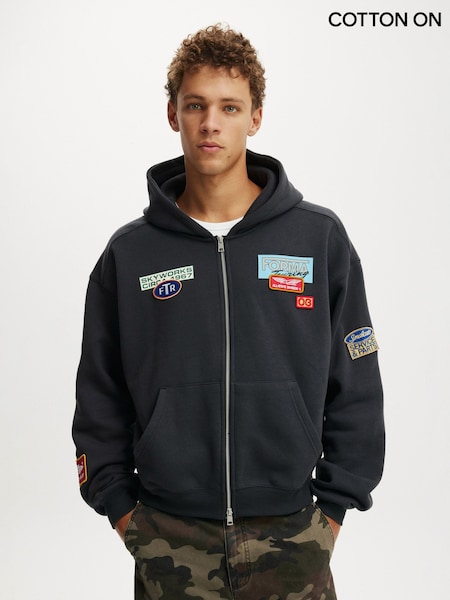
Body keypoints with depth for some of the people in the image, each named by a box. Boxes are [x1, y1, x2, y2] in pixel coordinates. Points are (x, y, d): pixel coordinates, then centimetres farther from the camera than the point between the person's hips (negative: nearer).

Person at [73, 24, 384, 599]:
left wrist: (333, 506, 0)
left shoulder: (320, 238, -2)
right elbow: (99, 397, 6)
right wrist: (119, 506, 2)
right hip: (168, 542, 1)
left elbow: (356, 388, 2)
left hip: (289, 536, 0)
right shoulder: (129, 252, 0)